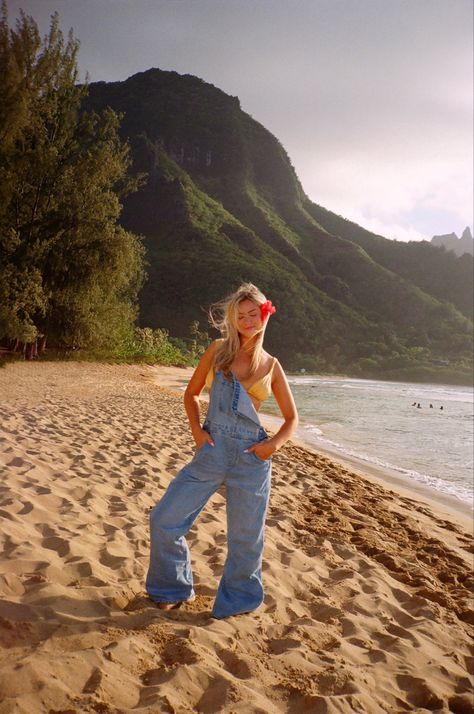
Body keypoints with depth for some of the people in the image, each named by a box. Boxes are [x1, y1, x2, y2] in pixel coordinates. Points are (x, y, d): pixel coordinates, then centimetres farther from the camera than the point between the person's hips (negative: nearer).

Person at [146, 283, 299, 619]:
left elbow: (291, 417, 11)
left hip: (251, 456, -1)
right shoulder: (218, 350, 6)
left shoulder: (271, 365, 6)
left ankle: (238, 598, 34)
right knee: (165, 519, 0)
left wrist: (274, 443, -7)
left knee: (245, 537, 8)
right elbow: (191, 393, 13)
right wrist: (197, 429, -2)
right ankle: (174, 589, 23)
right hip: (212, 450, 1)